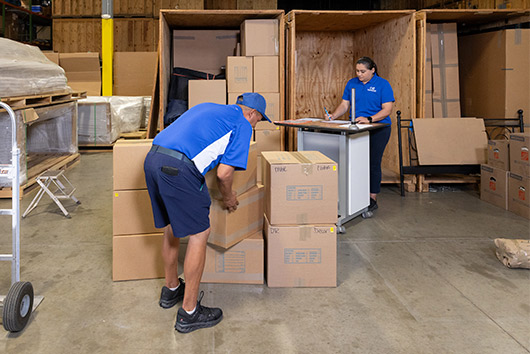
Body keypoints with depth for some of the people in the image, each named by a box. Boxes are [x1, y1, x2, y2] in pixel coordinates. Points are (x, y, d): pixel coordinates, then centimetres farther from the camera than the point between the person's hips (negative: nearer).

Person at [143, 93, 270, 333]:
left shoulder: (207, 107, 29)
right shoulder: (242, 125, 6)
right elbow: (223, 173, -3)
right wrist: (228, 198, 17)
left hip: (152, 159, 9)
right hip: (178, 169, -9)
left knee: (171, 228, 24)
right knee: (199, 234, 3)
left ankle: (171, 290, 42)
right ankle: (189, 313, 11)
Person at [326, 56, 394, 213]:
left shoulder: (382, 84, -5)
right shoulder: (352, 83, 10)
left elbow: (387, 110, -11)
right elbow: (344, 105, 8)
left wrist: (369, 119, -25)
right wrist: (333, 116, -11)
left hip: (378, 130, -4)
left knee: (373, 163, -3)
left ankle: (372, 199, 6)